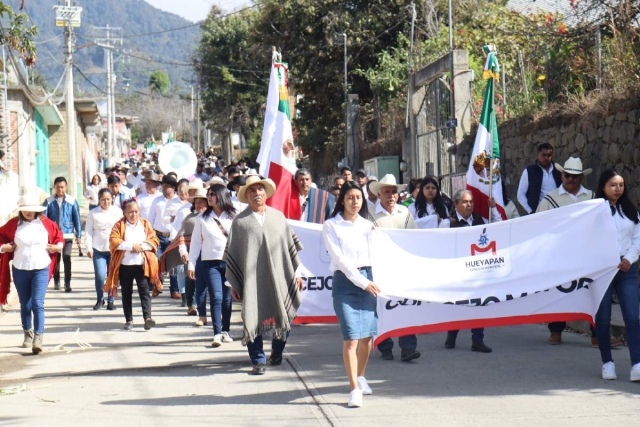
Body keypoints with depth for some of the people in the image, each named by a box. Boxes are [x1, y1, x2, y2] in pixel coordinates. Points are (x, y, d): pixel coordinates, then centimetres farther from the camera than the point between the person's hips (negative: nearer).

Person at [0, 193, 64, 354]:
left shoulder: (45, 223, -2)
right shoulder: (13, 224, -2)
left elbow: (58, 235, 13)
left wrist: (58, 245, -4)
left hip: (41, 269, -2)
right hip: (20, 270, 2)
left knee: (37, 304, -12)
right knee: (25, 305, 13)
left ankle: (38, 339, -15)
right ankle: (28, 334, 30)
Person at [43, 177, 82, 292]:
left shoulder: (72, 201, -2)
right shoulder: (49, 201, -1)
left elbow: (76, 218, 2)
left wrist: (79, 235, 2)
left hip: (67, 234, -1)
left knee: (67, 258, -11)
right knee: (55, 259, 12)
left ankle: (67, 283, -7)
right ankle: (56, 281, 26)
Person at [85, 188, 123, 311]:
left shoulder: (118, 211, 6)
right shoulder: (93, 213, 4)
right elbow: (88, 231, 4)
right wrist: (89, 248, -4)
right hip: (98, 249, -1)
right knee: (100, 276, -8)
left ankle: (110, 300, 14)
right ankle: (99, 299, 11)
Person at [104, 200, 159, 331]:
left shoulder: (145, 224, 11)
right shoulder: (119, 225, 4)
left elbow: (154, 240, 4)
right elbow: (113, 241, -9)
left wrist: (141, 246, -12)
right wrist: (131, 246, -15)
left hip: (142, 265, 0)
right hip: (125, 265, 0)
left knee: (144, 291, -10)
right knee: (126, 293, 6)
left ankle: (147, 318, -18)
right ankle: (129, 320, 13)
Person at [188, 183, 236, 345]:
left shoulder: (232, 217, 5)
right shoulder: (202, 218, 6)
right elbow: (195, 242, 7)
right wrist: (191, 264, 3)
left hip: (230, 262, 1)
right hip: (210, 262, -1)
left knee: (227, 298, 5)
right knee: (216, 297, -10)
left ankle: (225, 331, 18)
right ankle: (217, 334, -13)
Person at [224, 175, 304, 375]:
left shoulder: (278, 216, 10)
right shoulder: (239, 221, 3)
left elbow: (291, 245, 13)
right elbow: (231, 253, 5)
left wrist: (297, 273, 8)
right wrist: (234, 283, 2)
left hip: (279, 278, 2)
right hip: (252, 280, -2)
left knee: (285, 318, 5)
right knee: (253, 319, -5)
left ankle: (277, 351, 29)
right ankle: (258, 360, 5)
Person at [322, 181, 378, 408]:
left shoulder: (367, 225, 13)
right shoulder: (331, 226, 0)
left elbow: (373, 255, 13)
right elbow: (339, 258, -7)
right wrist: (362, 281, -12)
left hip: (367, 280, 4)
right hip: (345, 281, -4)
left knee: (368, 334, 4)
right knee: (351, 336, -11)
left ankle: (361, 377, 26)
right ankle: (355, 389, -8)